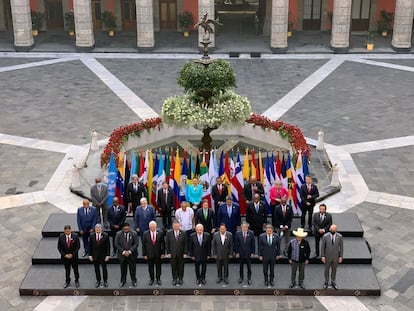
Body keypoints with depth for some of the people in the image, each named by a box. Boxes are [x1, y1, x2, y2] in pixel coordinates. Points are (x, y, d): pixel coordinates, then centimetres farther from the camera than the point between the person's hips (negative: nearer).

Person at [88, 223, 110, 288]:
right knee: (96, 269, 11)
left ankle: (105, 281, 26)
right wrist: (90, 255, -2)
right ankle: (98, 281, 26)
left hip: (103, 255, -2)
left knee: (104, 268, 10)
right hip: (95, 255, 2)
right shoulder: (91, 236, -4)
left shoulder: (105, 236, -11)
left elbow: (108, 246, -7)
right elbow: (90, 246, 2)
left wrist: (107, 255, -9)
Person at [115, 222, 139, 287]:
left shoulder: (134, 234, -8)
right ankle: (123, 281, 31)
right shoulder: (118, 234, -6)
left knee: (133, 269, 10)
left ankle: (134, 281, 28)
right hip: (122, 255, 1)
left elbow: (136, 244, -9)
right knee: (123, 269, 12)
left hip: (132, 255, -1)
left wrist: (129, 251, -18)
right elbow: (116, 244, -7)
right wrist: (123, 252, -16)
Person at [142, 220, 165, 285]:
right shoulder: (146, 233, -8)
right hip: (149, 253, 0)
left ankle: (158, 279, 27)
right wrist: (144, 254, -4)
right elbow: (143, 245, -3)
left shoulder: (160, 233, -7)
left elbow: (162, 243, -2)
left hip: (158, 253, 0)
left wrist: (162, 253, -2)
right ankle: (151, 279, 27)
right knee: (150, 267, 10)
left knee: (158, 267, 11)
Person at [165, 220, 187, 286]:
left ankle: (180, 278, 27)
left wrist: (185, 253, -5)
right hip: (172, 253, 0)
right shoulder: (169, 233, -7)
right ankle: (174, 279, 23)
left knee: (180, 267, 11)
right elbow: (167, 243, -2)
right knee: (173, 267, 9)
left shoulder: (183, 233, -8)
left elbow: (185, 244, -3)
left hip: (181, 253, 0)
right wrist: (168, 252, -5)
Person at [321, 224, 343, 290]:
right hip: (327, 256, -1)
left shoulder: (339, 236, -15)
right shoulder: (325, 236, -18)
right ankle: (326, 282, 34)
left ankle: (333, 282, 35)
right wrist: (322, 256, -9)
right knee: (327, 270, 15)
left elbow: (341, 246, -5)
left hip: (335, 256, 1)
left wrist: (341, 257, -4)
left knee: (334, 270, 17)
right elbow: (322, 246, -9)